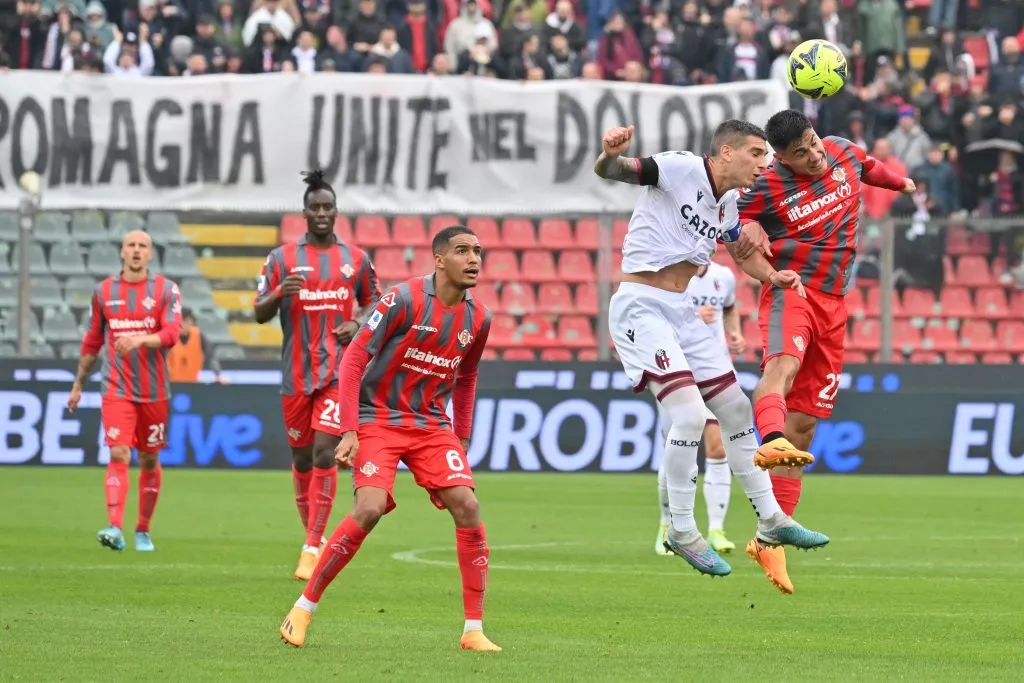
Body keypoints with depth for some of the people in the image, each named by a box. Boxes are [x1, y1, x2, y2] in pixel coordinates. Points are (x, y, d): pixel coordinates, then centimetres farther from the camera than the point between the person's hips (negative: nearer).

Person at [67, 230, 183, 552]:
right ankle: (115, 529, -25)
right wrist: (78, 384, 18)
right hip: (116, 389, 0)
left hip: (154, 391, 0)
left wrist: (140, 339, -31)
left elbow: (172, 334, -12)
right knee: (118, 455, -15)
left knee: (149, 460, 9)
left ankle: (143, 531, 21)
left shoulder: (166, 290, 1)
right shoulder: (105, 291, 8)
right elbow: (92, 342, 16)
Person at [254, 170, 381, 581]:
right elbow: (260, 313, 1)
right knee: (301, 458, 9)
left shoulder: (356, 259, 6)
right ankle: (312, 536, 27)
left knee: (324, 454, -15)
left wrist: (358, 324, -3)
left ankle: (312, 549, -16)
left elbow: (373, 301, 19)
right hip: (297, 374, 1)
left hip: (339, 372, -1)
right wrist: (279, 293, -20)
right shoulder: (283, 258, 3)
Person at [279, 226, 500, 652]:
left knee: (466, 505, -12)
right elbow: (354, 359, -13)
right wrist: (349, 431, -18)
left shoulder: (478, 318, 3)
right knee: (369, 508, -22)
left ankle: (474, 629, -4)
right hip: (379, 418, -5)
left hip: (432, 425, 5)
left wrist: (462, 439, 16)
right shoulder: (405, 300, -15)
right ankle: (304, 608, -6)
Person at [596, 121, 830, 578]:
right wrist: (610, 156, -46)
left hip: (682, 312, 9)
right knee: (689, 411, -20)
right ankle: (681, 531, -6)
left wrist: (773, 276, 8)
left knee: (736, 409, 12)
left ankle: (771, 520, 24)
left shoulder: (727, 204, 11)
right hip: (641, 307, -9)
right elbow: (610, 172, -22)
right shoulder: (680, 169, -14)